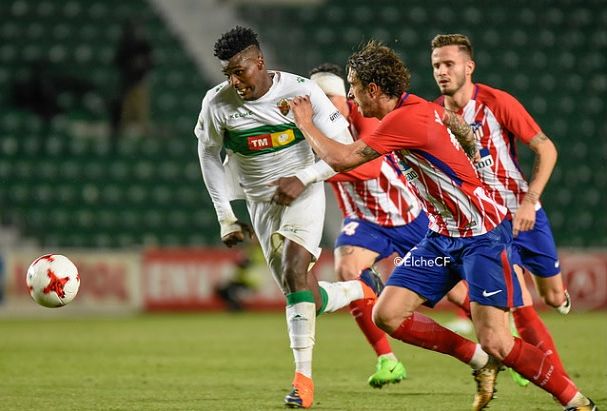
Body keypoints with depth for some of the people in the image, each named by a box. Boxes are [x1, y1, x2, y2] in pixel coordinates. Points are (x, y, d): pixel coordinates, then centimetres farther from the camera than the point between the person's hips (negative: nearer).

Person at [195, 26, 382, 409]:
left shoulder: (301, 91, -17)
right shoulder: (217, 103, -10)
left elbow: (342, 147, -10)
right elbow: (210, 153, 8)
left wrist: (302, 179, -22)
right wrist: (226, 216, 5)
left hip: (302, 191, -3)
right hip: (261, 201, 3)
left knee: (295, 271, -25)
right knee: (309, 300, -2)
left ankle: (304, 377, -24)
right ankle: (362, 290, 31)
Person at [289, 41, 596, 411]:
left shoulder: (404, 120, -23)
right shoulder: (416, 107, 5)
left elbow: (341, 159, -22)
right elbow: (456, 123, 25)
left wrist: (306, 123, -8)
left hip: (483, 235, -9)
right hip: (443, 236, 9)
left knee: (496, 343, -15)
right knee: (387, 314, -3)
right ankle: (480, 361, 9)